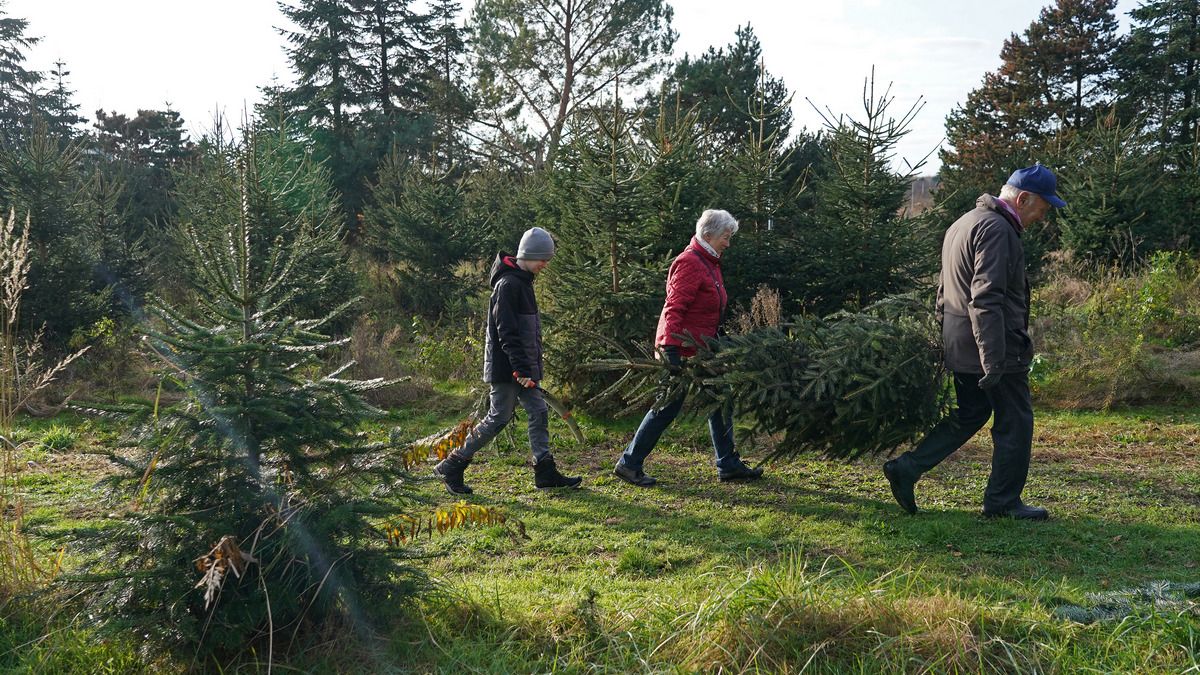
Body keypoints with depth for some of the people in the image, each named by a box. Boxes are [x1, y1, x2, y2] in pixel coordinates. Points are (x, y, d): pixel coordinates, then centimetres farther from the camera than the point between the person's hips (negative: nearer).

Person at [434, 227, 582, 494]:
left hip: (523, 365, 10)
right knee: (499, 418, -4)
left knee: (538, 412, 7)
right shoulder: (508, 284, -17)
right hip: (506, 368, -10)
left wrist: (530, 367, 20)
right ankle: (452, 466, 7)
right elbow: (507, 332, -22)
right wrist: (521, 369, -24)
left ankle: (545, 472, 11)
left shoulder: (523, 282, 14)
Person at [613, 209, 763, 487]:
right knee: (667, 408, -4)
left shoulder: (709, 263, 15)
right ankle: (629, 464, 7)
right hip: (681, 349, -10)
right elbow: (673, 309, -24)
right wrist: (671, 352, -30)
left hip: (701, 351, 10)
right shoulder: (690, 263, -17)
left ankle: (728, 465, 21)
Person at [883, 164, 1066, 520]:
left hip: (958, 347, 10)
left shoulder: (966, 223, 17)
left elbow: (944, 292, 22)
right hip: (996, 350, -10)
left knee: (969, 415, 18)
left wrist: (945, 339, 25)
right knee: (1015, 423, 4)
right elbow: (986, 300, -25)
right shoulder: (996, 229, -17)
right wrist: (993, 361, -27)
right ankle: (1003, 501, 13)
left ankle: (906, 468, 12)